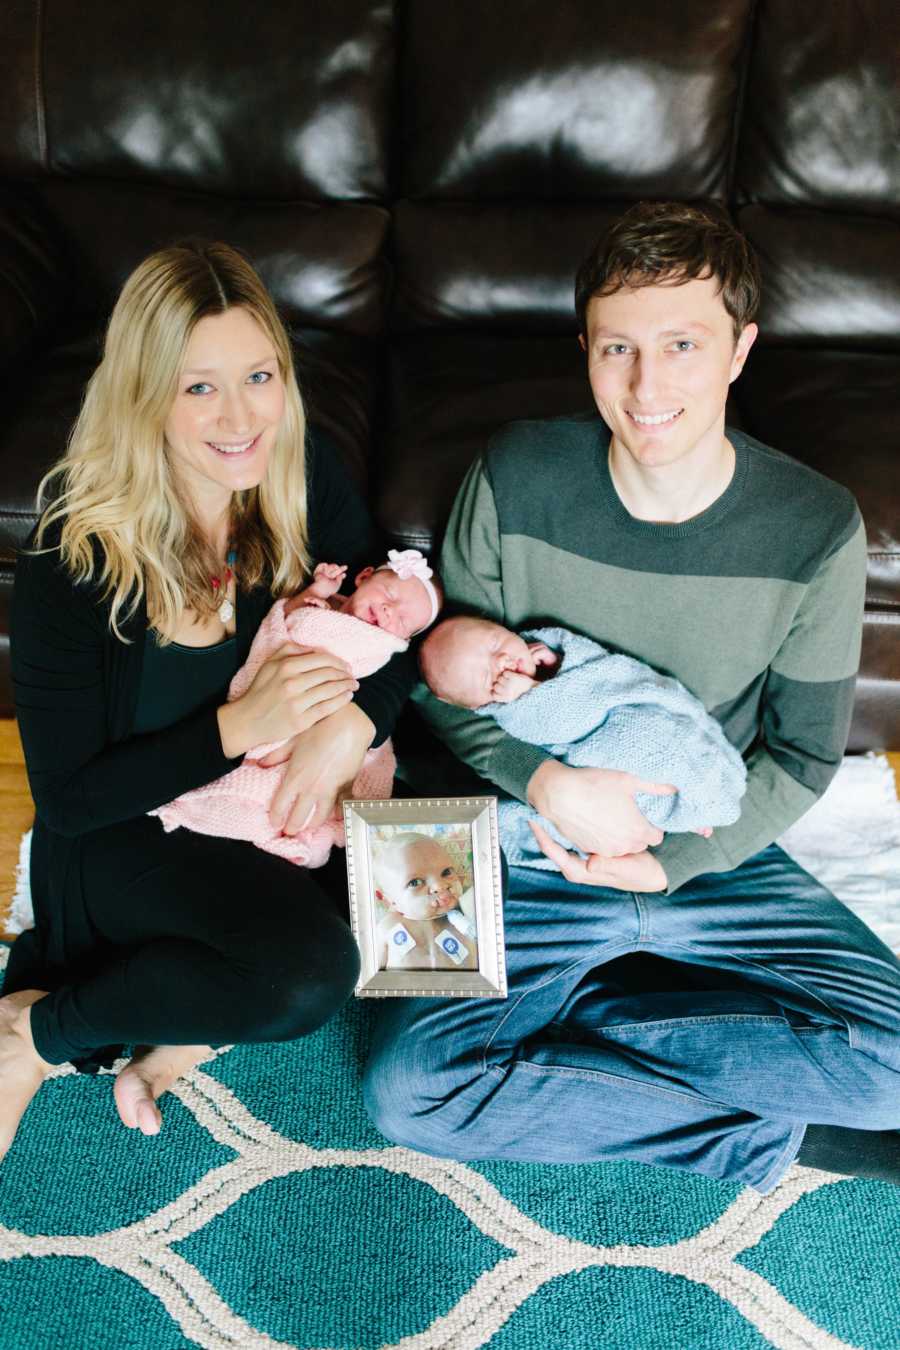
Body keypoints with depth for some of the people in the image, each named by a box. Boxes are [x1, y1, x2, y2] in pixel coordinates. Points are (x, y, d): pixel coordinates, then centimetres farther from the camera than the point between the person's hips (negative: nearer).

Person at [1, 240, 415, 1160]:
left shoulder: (306, 473, -12)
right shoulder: (78, 550, -23)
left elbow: (394, 635, -4)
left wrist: (346, 729, -26)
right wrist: (240, 726, -29)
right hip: (124, 835, -5)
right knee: (308, 972, -29)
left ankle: (181, 1031, 1)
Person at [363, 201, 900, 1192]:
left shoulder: (818, 529, -10)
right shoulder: (518, 478, -11)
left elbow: (802, 754, 0)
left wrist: (674, 862, -13)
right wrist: (548, 784, -19)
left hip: (719, 859, 1)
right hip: (535, 852, 0)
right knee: (407, 1089, -20)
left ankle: (561, 1012, -6)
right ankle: (771, 1135, -9)